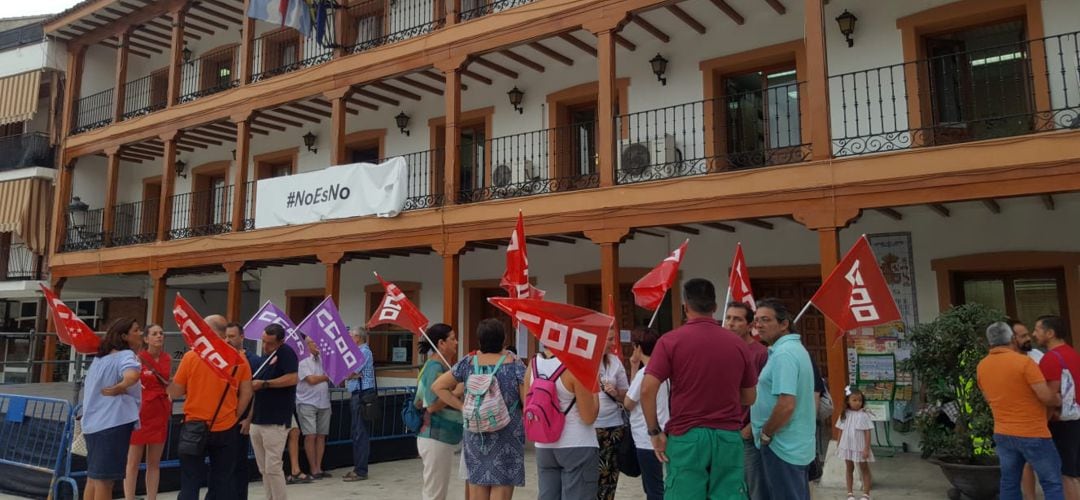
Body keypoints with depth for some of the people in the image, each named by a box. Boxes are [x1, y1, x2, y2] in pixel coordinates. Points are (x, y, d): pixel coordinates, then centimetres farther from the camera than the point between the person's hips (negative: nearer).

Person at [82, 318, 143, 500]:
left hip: (92, 423, 8)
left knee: (93, 476, 17)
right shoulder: (126, 355, -11)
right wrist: (119, 388, -16)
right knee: (104, 479, -3)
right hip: (114, 423, -8)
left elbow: (88, 388, 27)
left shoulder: (101, 357, 16)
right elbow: (132, 375, -32)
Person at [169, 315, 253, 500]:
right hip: (226, 430, 1)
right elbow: (246, 394, -1)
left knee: (190, 481, 10)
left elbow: (175, 393, -1)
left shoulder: (190, 356, -8)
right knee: (223, 481, 11)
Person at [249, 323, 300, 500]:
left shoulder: (286, 353, -7)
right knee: (264, 469, 11)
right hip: (257, 420, 8)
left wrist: (264, 384, -17)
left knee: (273, 467, -7)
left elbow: (292, 378, -20)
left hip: (276, 421, -8)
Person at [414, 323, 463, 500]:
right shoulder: (435, 367, -15)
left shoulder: (442, 366, 13)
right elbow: (432, 405, -22)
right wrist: (457, 391, -18)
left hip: (442, 437, 10)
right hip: (436, 438, -10)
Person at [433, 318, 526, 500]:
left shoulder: (468, 362, 0)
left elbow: (438, 386, 3)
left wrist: (463, 407, 3)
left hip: (475, 436, 3)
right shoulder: (514, 364, -8)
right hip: (506, 436, -3)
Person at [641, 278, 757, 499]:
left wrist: (655, 432, -3)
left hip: (686, 436, -2)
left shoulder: (670, 341, -5)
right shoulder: (738, 343, 5)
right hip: (729, 436, 3)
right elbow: (749, 398, 12)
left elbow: (647, 390, -12)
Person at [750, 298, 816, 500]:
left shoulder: (783, 354, -19)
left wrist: (765, 434, -13)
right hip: (796, 445, 10)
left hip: (782, 446, -10)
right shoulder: (796, 348, 13)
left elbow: (786, 405, -28)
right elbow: (811, 398, 21)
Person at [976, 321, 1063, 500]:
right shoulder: (1024, 361, -16)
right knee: (1051, 483, 5)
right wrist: (1059, 400, 4)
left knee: (1009, 483, 11)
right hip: (1032, 433, -5)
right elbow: (1046, 396, -16)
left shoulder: (981, 367, 4)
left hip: (1002, 434, 6)